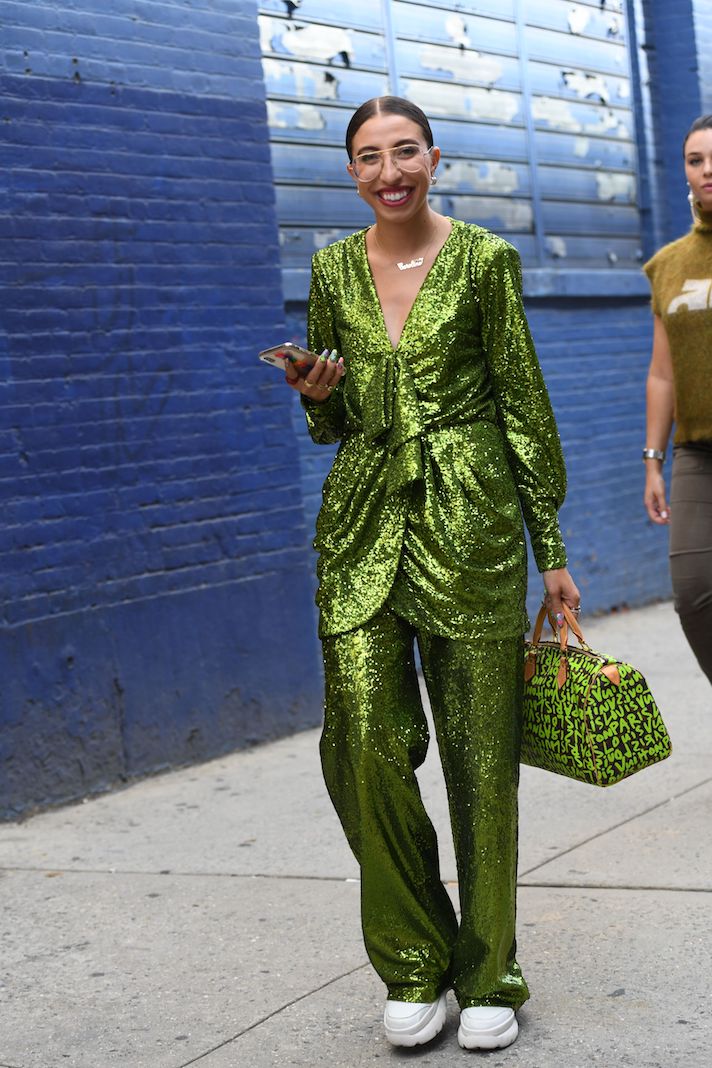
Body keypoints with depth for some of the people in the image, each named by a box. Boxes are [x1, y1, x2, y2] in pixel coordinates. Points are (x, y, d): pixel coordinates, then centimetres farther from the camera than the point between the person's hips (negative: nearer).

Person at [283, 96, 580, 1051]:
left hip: (471, 522, -2)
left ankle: (487, 977, 18)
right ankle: (416, 966, 13)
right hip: (365, 526, 3)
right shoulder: (333, 271, 10)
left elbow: (525, 407, 2)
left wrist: (552, 550, 0)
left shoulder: (484, 261, 0)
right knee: (366, 742, -7)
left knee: (480, 751, 1)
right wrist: (317, 396, -6)